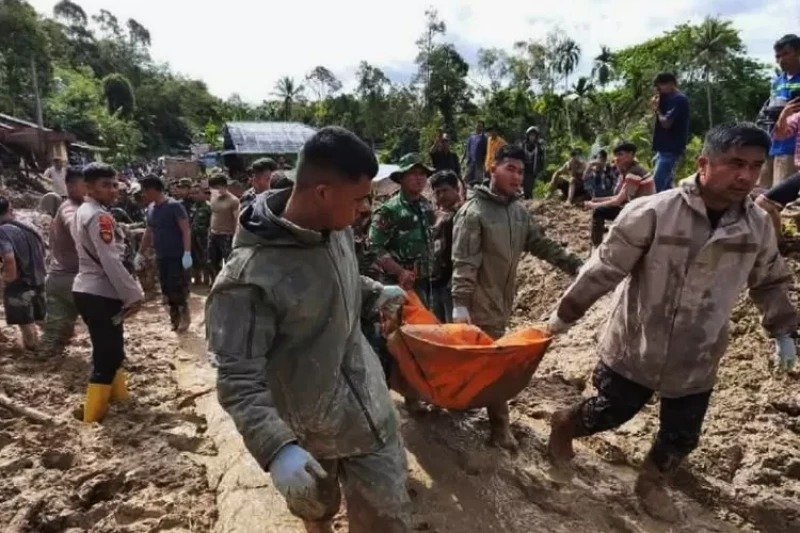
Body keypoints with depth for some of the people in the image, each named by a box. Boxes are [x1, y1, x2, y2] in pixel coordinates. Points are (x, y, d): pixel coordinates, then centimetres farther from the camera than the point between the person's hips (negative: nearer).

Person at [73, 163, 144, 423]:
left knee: (110, 351, 22)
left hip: (91, 291, 10)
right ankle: (93, 416, 8)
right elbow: (111, 261, -24)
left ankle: (118, 397, 37)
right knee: (107, 356, -1)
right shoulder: (99, 216, -17)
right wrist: (134, 294, -17)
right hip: (100, 294, -10)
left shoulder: (84, 211, 14)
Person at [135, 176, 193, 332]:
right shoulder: (150, 208, 10)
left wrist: (187, 253, -24)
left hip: (177, 256, -7)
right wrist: (140, 253, 20)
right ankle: (175, 317, 23)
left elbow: (186, 230, -16)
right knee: (166, 290, 10)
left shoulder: (174, 206, -11)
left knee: (177, 289, -6)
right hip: (161, 257, 7)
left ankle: (184, 315, 14)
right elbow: (148, 233, 20)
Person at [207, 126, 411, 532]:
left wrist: (376, 292, 24)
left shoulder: (338, 229, -7)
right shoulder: (248, 277, -29)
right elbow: (237, 379, -25)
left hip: (370, 410, 6)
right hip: (308, 430, -5)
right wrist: (276, 448, -34)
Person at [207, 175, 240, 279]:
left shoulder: (233, 201, -11)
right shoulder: (213, 198, 10)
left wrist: (235, 237, -18)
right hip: (213, 235, 7)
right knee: (212, 262, 14)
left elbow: (237, 220, -14)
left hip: (226, 236, -7)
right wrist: (210, 231, 15)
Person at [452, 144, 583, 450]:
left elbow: (543, 246, 9)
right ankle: (500, 426, 14)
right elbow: (463, 263, -21)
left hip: (503, 301, 7)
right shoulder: (473, 212, -16)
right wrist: (460, 304, -27)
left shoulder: (520, 212, 7)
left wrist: (577, 266, -1)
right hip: (481, 303, -7)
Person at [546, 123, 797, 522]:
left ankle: (652, 484, 46)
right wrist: (565, 314, -11)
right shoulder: (652, 213, -22)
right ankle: (564, 425, 44)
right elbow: (604, 269, -17)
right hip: (634, 348, -4)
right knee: (611, 413, 11)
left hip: (697, 360, 5)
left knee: (683, 435, 16)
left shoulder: (759, 226, -4)